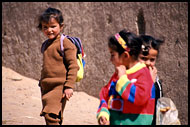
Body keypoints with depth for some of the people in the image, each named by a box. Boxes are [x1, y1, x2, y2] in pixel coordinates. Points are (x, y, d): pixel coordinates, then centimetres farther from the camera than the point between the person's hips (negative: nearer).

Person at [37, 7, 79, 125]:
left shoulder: (65, 43, -8)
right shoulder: (45, 45, 16)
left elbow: (73, 65, -12)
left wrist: (69, 86, -17)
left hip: (59, 87, -8)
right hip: (46, 87, 8)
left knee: (51, 115, -20)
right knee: (51, 118, 12)